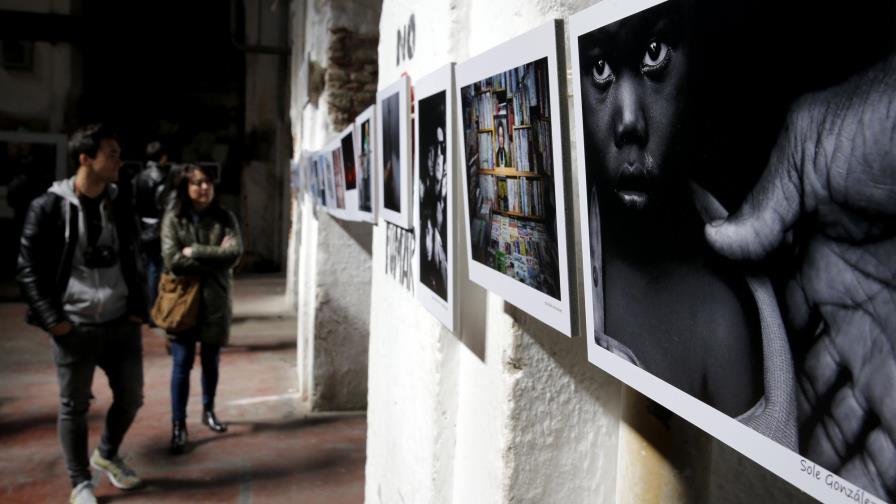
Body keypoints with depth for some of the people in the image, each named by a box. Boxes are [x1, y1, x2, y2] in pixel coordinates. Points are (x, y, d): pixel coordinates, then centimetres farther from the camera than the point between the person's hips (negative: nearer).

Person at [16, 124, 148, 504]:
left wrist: (138, 309, 5)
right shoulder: (49, 207, -7)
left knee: (131, 397, 12)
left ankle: (107, 455, 39)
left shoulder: (120, 207, 7)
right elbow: (29, 269, -5)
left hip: (122, 324, 5)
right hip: (75, 327, -4)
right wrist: (51, 319, -11)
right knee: (74, 406, 8)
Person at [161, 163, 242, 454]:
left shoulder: (224, 218, 0)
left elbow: (235, 253, -14)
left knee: (211, 361, 16)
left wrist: (194, 251, -15)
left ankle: (208, 411, 35)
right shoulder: (173, 219, -4)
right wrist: (215, 257, -13)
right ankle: (178, 426, 6)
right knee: (182, 364, -2)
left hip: (215, 300, 2)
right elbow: (173, 262, -15)